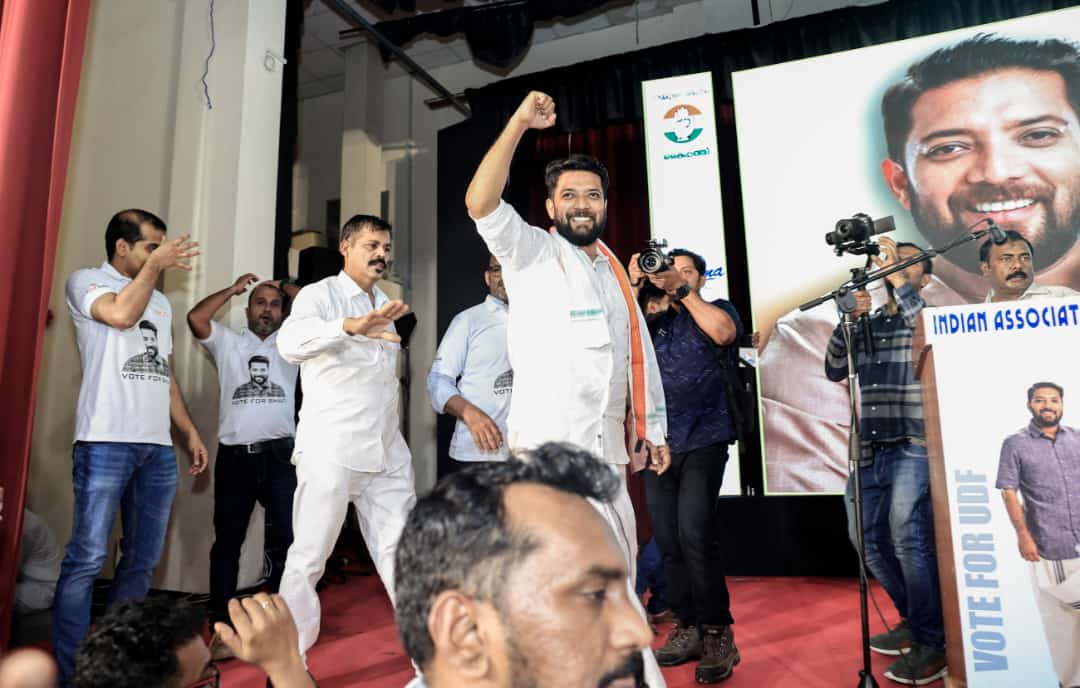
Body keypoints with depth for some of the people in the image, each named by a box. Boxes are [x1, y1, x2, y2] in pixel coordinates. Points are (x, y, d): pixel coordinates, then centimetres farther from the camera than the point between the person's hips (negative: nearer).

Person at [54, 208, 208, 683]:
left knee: (143, 559, 8)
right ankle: (68, 670, 3)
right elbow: (120, 314, -19)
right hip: (106, 441, -6)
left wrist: (190, 432, 15)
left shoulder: (161, 302, 22)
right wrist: (154, 264, -6)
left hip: (158, 447, 6)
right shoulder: (86, 281, 4)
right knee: (88, 558, -6)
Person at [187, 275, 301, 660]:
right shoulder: (227, 342, 12)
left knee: (285, 542, 2)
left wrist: (288, 289, 16)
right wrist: (233, 289, 6)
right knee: (227, 543, 7)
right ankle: (222, 628, 17)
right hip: (234, 455, 0)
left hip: (279, 455, 0)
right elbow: (195, 318, -4)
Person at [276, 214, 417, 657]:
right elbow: (290, 342, -27)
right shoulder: (320, 295, -5)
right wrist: (351, 325, -44)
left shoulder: (385, 305, 17)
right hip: (332, 451, -6)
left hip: (388, 452, 6)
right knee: (309, 558, 3)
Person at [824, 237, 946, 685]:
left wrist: (898, 280, -16)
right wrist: (848, 321, -4)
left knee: (908, 538, -17)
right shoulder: (868, 324, 18)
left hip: (913, 448, -6)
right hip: (870, 451, 6)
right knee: (869, 539, 9)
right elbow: (834, 371, 9)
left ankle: (931, 642, -2)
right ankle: (915, 620, 28)